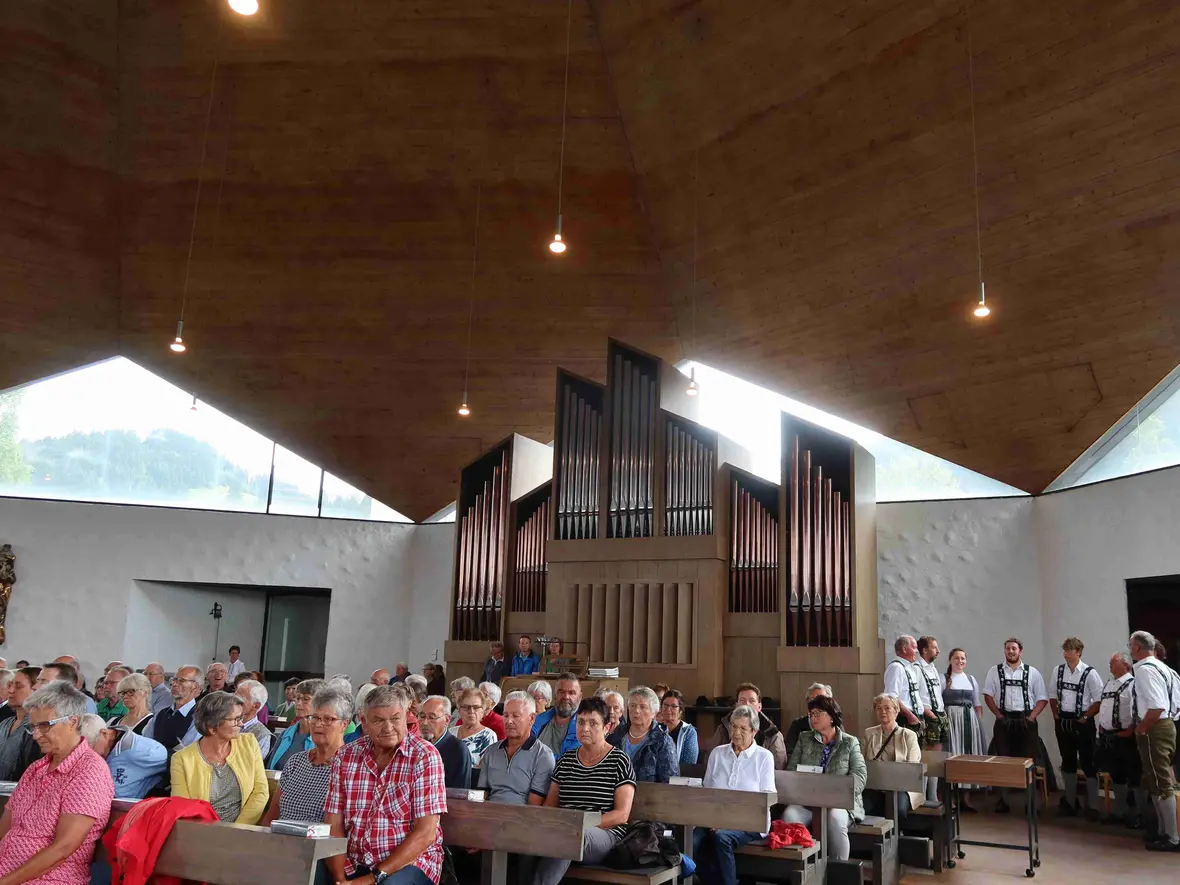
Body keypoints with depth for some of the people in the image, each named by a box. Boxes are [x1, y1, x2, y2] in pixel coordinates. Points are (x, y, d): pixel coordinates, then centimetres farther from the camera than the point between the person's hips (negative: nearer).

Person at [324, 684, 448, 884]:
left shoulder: (425, 756, -11)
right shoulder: (345, 757, 2)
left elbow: (426, 834, -15)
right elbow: (334, 825, 1)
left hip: (411, 862, -3)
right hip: (354, 863, 4)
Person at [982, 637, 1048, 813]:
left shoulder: (1032, 672, 5)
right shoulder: (995, 671, 5)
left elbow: (1042, 698, 4)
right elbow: (988, 695, 4)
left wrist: (1031, 717, -6)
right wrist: (998, 715, -5)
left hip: (1026, 721, 0)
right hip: (1004, 720, 0)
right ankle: (1002, 799, 8)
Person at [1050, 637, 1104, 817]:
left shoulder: (1090, 673, -12)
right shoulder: (1057, 670, 2)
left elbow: (1099, 700, -9)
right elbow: (1053, 696, 13)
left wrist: (1086, 717, -9)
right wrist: (1056, 716, 6)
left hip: (1082, 723, -5)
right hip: (1062, 722, 5)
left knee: (1088, 764, 2)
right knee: (1068, 763, 14)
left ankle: (1092, 806, 10)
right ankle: (1070, 802, 25)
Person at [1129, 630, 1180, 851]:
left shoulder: (1145, 670, -20)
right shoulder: (1161, 667, 12)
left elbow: (1157, 707, -28)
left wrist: (1140, 730, -16)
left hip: (1154, 730, -10)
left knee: (1160, 784, -2)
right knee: (1161, 781, 18)